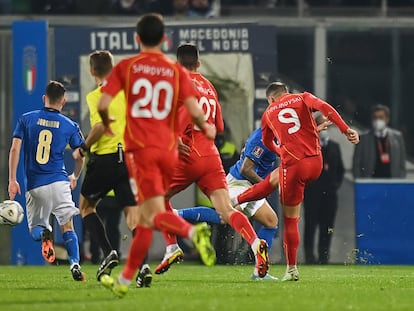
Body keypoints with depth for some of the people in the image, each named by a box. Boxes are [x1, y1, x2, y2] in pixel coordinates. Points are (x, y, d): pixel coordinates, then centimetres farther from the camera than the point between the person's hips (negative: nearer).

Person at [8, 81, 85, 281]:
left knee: (35, 227, 14)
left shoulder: (26, 119, 4)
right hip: (59, 182, 0)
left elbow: (15, 149, -3)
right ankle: (75, 265, -11)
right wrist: (75, 177, 27)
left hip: (34, 186, 0)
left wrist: (12, 180, -1)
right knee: (67, 226, 7)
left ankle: (44, 234, -23)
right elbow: (81, 156, 8)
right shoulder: (70, 126, 3)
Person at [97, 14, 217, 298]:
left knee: (154, 214, -11)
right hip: (169, 150, 3)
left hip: (140, 149, -3)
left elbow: (103, 104, -6)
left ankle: (193, 231, -41)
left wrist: (107, 124, 16)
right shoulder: (177, 71, 5)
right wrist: (207, 128, 15)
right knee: (144, 218, 13)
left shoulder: (126, 67, 2)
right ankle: (125, 280, 18)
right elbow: (194, 110, -7)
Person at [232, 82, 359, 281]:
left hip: (293, 165, -3)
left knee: (290, 220, 9)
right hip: (316, 163, 3)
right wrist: (346, 130, -15)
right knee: (273, 179, 29)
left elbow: (267, 143, 33)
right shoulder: (302, 99, 11)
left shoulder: (268, 114, 14)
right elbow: (324, 107, -10)